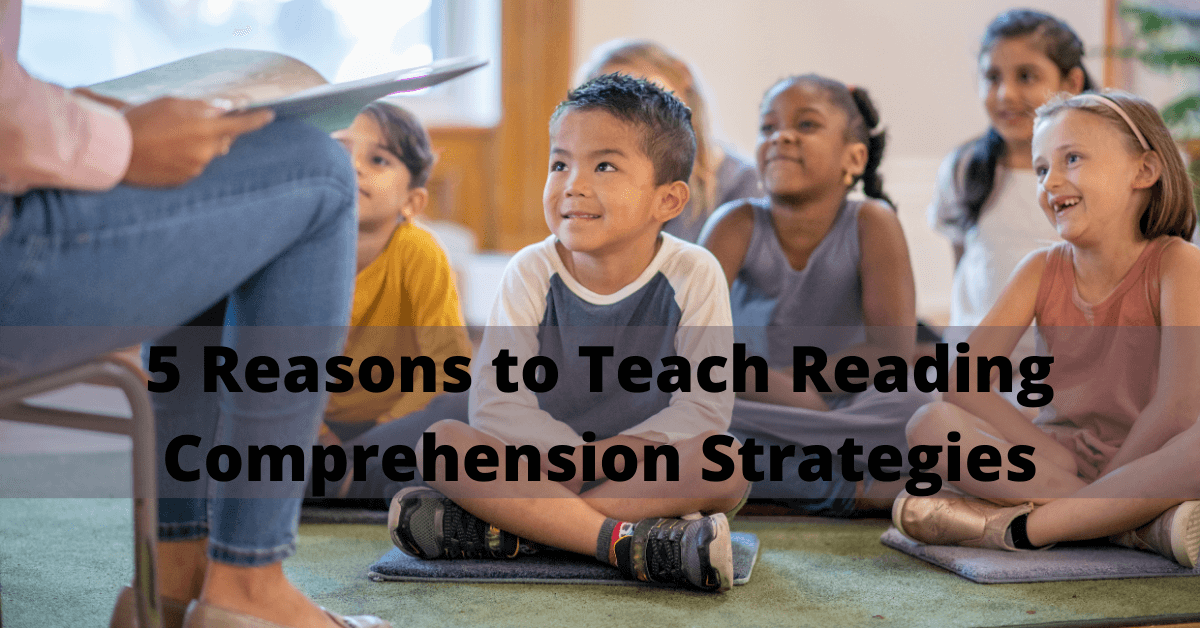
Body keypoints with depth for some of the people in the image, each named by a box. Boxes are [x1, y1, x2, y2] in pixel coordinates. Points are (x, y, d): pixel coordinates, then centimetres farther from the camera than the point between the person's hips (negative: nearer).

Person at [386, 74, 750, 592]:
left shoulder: (693, 275, -7)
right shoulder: (532, 272, -5)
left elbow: (704, 406, -12)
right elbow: (496, 400, -11)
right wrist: (583, 455, -23)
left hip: (654, 473, -1)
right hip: (547, 467, 1)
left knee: (723, 462, -32)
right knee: (442, 442, -23)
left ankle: (501, 532, -31)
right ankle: (626, 541, -36)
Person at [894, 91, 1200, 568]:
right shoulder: (1042, 271, 3)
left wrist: (1108, 481, -18)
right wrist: (1050, 464, -18)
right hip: (1056, 458, 4)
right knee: (930, 423, -20)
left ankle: (1009, 525, -31)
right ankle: (1150, 524, -29)